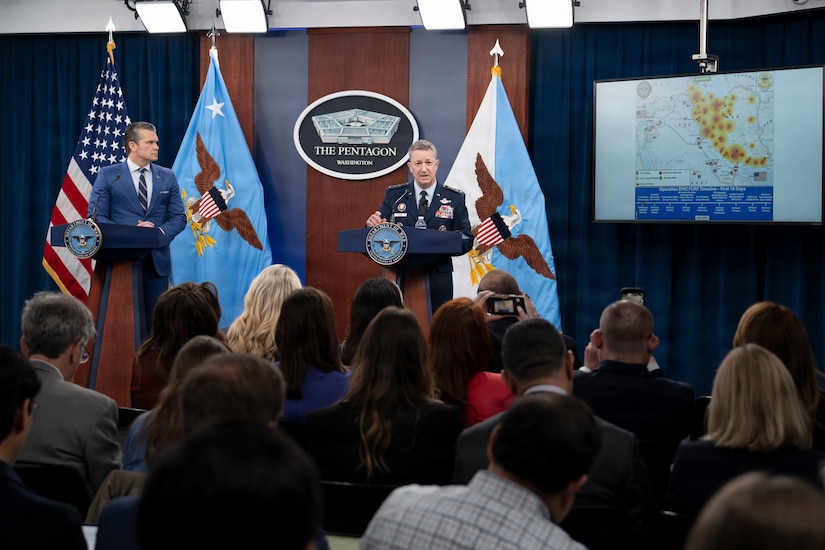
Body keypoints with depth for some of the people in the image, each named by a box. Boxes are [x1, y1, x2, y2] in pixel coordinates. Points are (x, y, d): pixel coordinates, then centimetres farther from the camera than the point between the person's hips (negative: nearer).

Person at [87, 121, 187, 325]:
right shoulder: (108, 175, 2)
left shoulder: (167, 177, 12)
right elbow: (96, 216, -3)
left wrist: (159, 232, -13)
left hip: (157, 261, 3)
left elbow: (179, 218, 9)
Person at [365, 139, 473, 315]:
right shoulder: (394, 194, 7)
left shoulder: (455, 198, 5)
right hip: (399, 279, 0)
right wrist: (374, 225, -16)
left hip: (437, 282, 0)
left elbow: (466, 241, 3)